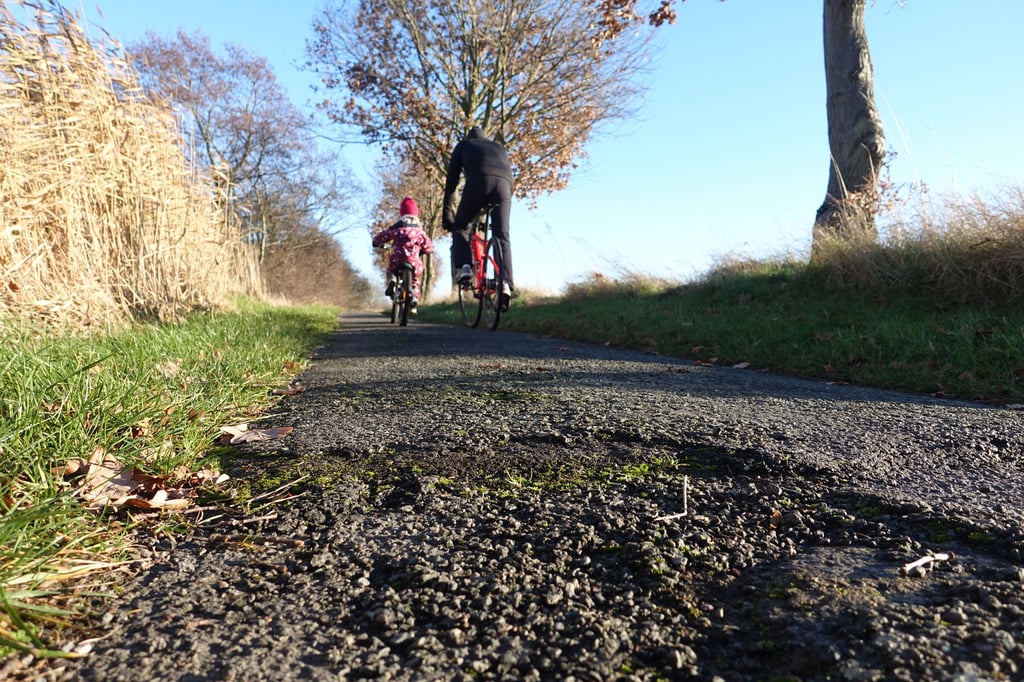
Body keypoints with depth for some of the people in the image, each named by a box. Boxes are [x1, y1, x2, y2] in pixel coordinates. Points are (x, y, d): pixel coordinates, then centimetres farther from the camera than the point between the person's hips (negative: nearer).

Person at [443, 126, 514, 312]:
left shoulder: (463, 145, 31)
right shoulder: (499, 148, 39)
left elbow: (451, 181, 24)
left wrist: (447, 212, 26)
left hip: (478, 182, -2)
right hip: (503, 185, 3)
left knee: (461, 227, 15)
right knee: (502, 237, 0)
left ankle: (464, 266, -6)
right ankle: (506, 284, -17)